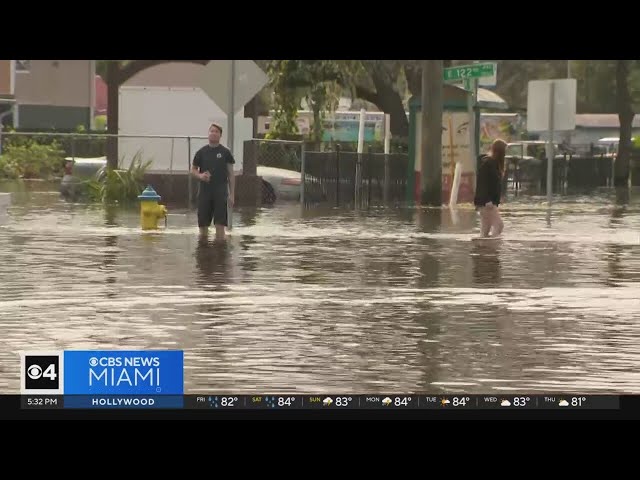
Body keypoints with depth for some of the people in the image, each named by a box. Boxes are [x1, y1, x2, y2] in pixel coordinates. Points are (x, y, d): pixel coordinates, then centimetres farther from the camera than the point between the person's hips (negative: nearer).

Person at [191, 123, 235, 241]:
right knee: (203, 224, 4)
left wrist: (231, 194, -1)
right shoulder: (201, 152, 7)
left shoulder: (225, 152, 3)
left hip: (220, 192, -2)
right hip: (204, 191, 2)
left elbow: (231, 174, 4)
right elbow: (193, 170, 15)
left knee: (220, 224, -8)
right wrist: (200, 175, -9)